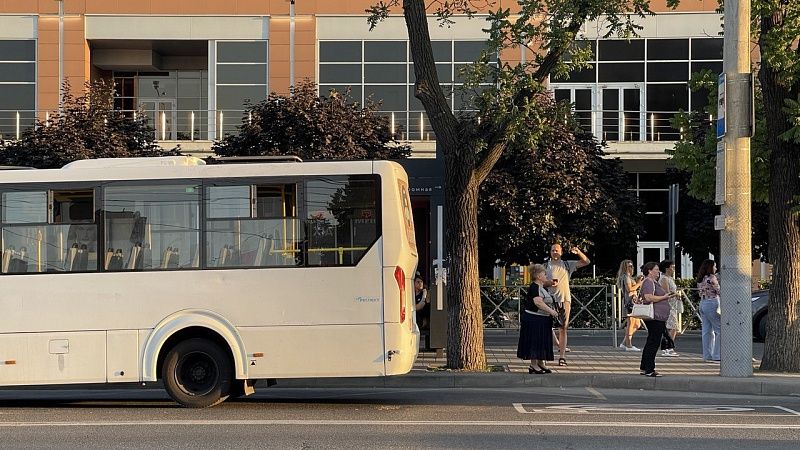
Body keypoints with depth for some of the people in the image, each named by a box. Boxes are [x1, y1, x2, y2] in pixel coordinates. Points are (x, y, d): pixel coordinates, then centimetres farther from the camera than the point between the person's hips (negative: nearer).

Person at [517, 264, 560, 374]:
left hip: (544, 319, 10)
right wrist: (551, 311, -25)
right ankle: (533, 365, -3)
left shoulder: (543, 287, 16)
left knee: (543, 341, 12)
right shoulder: (534, 287, -15)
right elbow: (538, 302, -26)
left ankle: (541, 363, 19)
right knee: (534, 341, -6)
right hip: (534, 318, -10)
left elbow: (548, 302, 27)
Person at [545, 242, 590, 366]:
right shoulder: (546, 266, 8)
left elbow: (586, 262, 8)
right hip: (550, 300, -1)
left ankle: (562, 356, -4)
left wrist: (578, 252, -8)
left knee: (563, 328, -3)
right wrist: (549, 283, -14)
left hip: (565, 299, 1)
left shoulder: (567, 265, 11)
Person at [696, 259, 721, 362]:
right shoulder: (711, 278, -12)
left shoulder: (700, 279, 12)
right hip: (712, 304, -8)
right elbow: (719, 291, -11)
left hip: (702, 303, 8)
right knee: (720, 330, -2)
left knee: (707, 331, 8)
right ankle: (716, 355, -5)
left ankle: (707, 356, 7)